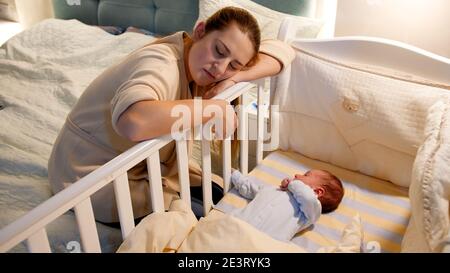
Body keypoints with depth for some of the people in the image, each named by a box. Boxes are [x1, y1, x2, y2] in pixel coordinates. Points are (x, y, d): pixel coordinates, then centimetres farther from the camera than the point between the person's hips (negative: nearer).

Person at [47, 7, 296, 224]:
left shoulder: (199, 59, -7)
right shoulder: (163, 65, -32)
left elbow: (282, 50, -7)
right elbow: (133, 121, -55)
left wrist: (235, 77, -25)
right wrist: (215, 108, -42)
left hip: (146, 162, 8)